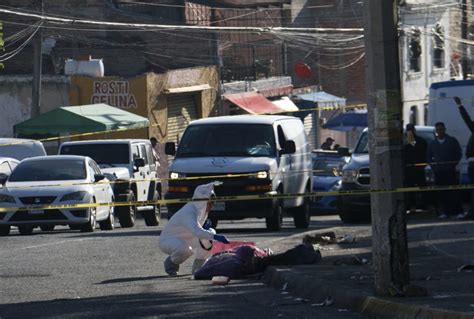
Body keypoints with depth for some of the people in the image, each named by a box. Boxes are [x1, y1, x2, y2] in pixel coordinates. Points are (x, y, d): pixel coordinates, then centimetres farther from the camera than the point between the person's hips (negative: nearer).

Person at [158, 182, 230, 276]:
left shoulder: (201, 210, -2)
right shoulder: (189, 212, -31)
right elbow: (196, 231, -48)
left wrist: (207, 229, -16)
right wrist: (215, 236, -58)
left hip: (184, 239, 9)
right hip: (167, 240, -9)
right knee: (185, 249, -39)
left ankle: (198, 268, 8)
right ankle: (170, 264, -7)